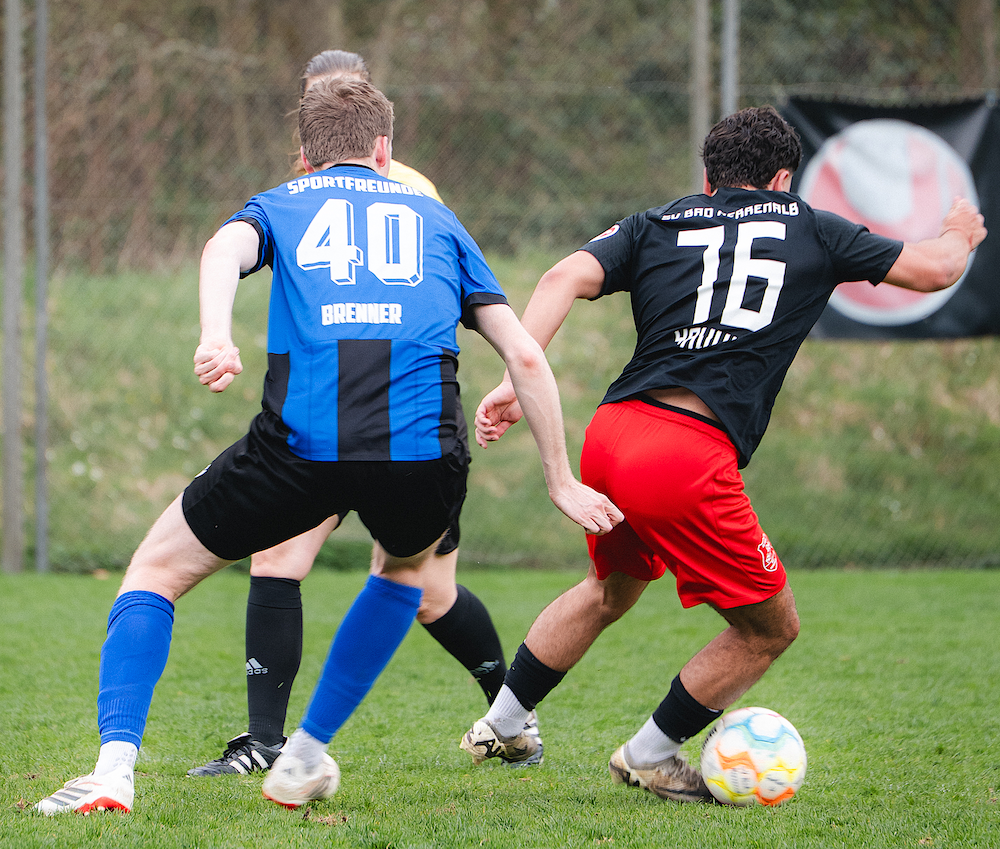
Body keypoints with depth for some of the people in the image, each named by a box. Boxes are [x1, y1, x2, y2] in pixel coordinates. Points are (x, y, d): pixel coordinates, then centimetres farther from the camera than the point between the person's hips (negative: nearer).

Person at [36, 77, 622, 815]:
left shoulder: (278, 204, 24)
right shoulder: (434, 218, 29)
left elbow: (227, 246, -2)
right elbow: (525, 354, 22)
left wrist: (215, 336, -20)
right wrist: (562, 482, 27)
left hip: (299, 443, -1)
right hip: (423, 451, 2)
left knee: (159, 569, 19)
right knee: (407, 566, 37)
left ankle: (115, 767, 0)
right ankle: (304, 761, 32)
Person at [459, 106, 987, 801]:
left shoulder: (654, 227, 18)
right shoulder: (810, 230, 12)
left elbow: (566, 279, 1)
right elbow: (933, 270, 18)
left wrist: (516, 381, -4)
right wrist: (958, 235, 41)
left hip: (610, 432, 6)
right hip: (691, 458, -6)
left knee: (613, 589, 35)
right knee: (771, 627, 15)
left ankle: (500, 726, 41)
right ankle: (649, 757, 21)